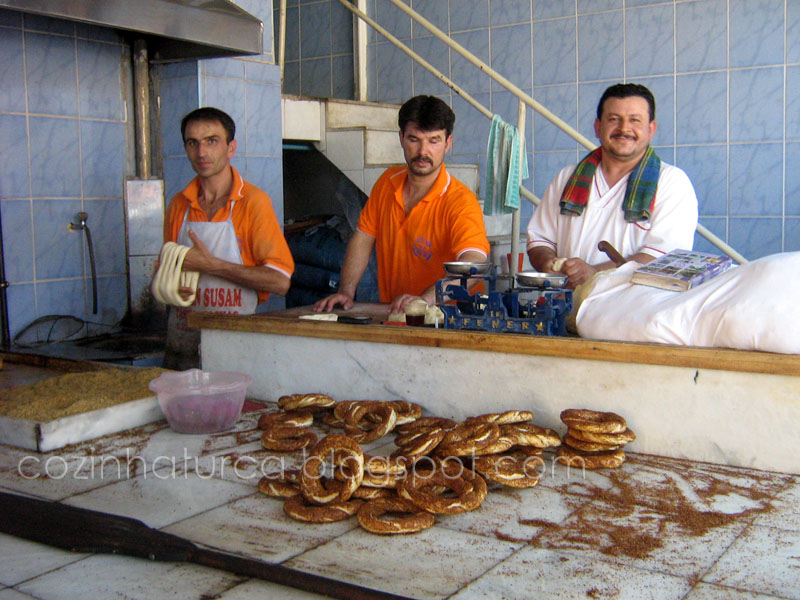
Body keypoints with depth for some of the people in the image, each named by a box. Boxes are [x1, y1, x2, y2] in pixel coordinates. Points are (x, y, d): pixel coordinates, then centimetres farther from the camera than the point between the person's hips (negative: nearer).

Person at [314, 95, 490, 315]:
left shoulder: (460, 200, -14)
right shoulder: (387, 182, 7)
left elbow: (473, 264, -28)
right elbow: (363, 238, 12)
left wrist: (425, 299, -42)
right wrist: (346, 292, -2)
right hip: (389, 317, 5)